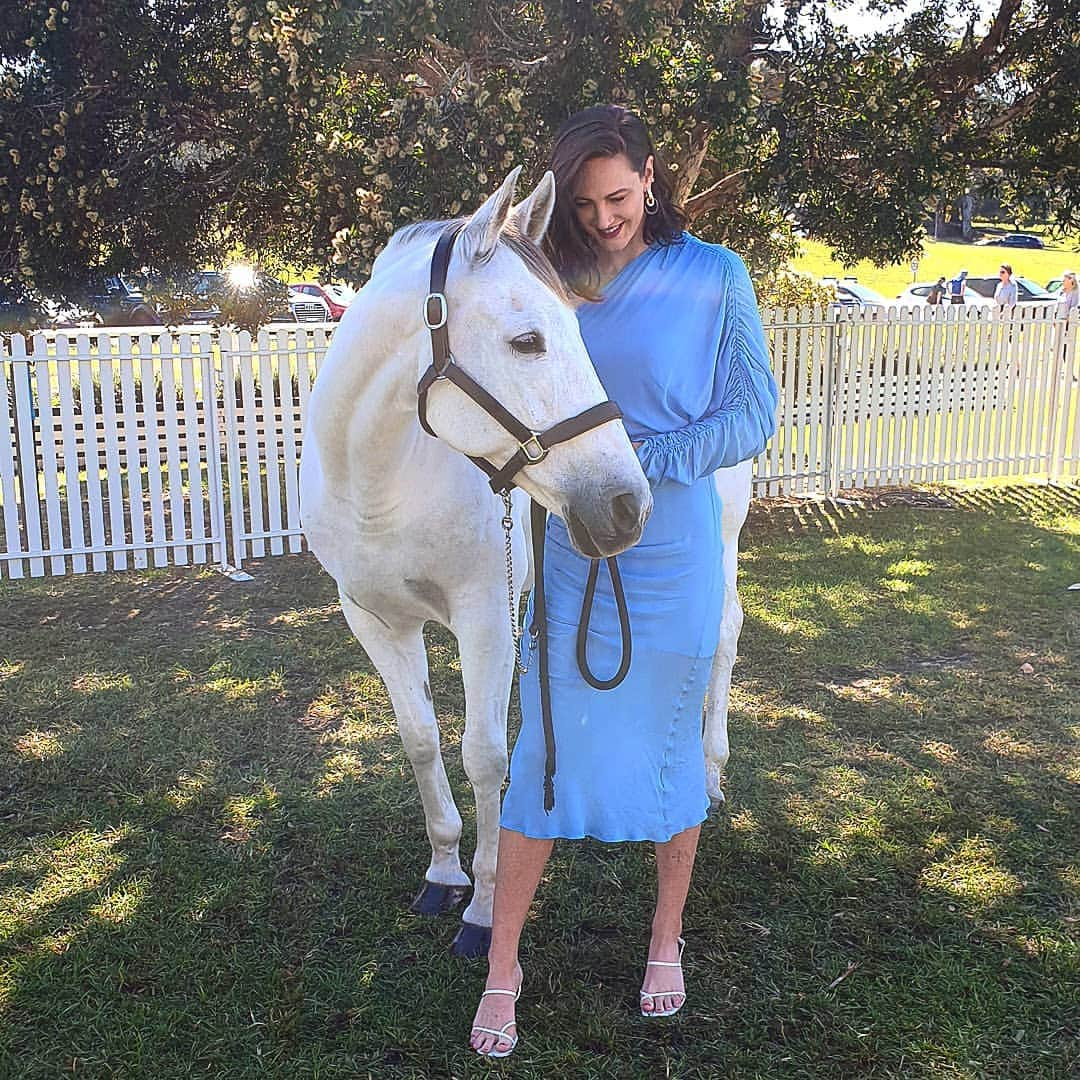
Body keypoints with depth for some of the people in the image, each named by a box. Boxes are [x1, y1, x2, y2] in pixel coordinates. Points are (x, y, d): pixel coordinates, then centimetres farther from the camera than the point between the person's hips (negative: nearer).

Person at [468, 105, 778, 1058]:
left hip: (675, 556, -2)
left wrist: (642, 464, -16)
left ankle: (667, 940, 35)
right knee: (546, 751, 5)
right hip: (575, 551, 2)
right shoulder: (562, 281, 4)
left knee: (671, 745, 12)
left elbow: (753, 418, -7)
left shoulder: (715, 278, -5)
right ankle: (502, 966, 20)